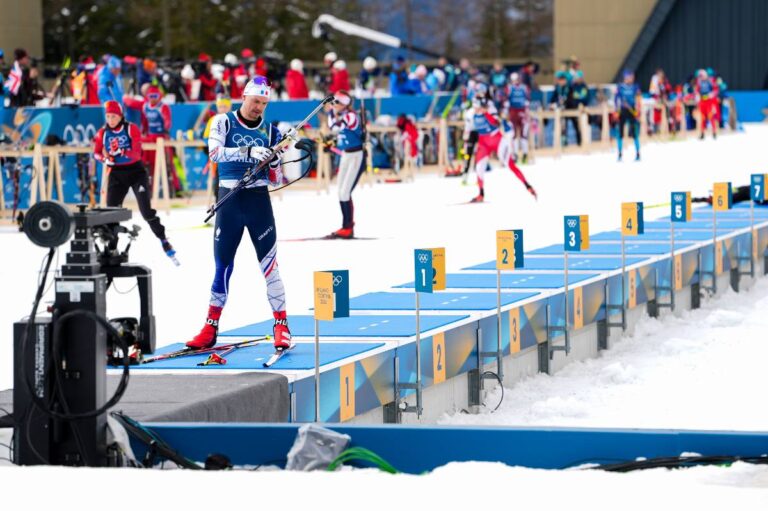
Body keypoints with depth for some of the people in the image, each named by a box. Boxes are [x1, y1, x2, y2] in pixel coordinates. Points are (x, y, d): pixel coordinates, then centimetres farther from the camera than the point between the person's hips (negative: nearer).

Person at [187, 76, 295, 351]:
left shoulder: (270, 132, 6)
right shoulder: (223, 122, 1)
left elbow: (275, 180, 7)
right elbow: (215, 153, -19)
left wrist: (274, 160, -14)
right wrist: (249, 152, -29)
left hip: (258, 200, 0)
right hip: (229, 201, 0)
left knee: (269, 264, -6)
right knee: (222, 265, 6)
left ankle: (282, 327, 0)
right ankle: (210, 329, 16)